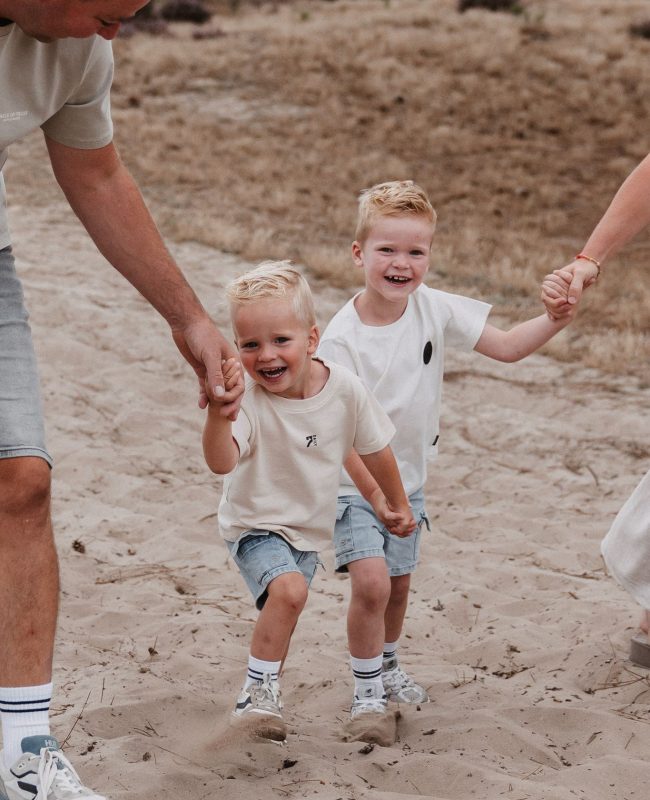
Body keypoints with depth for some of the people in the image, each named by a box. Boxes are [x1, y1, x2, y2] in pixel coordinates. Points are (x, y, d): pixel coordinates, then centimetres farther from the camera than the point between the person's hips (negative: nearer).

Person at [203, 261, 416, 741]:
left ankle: (265, 696, 44)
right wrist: (218, 414, -62)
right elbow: (221, 463, -44)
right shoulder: (247, 400, -27)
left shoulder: (345, 390, -16)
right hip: (256, 525, -5)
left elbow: (374, 450, 2)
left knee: (280, 623, 19)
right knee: (288, 590, -32)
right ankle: (258, 692, -17)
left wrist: (398, 505, 16)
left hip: (310, 530, 5)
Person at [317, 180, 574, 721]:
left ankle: (387, 666, 43)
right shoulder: (341, 338, -22)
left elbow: (508, 347, -5)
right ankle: (366, 690, 0)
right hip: (354, 482, -5)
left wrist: (556, 320, -21)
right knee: (371, 581, -18)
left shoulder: (434, 310, -10)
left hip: (408, 478, 5)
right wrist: (375, 494, -23)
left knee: (399, 584, 17)